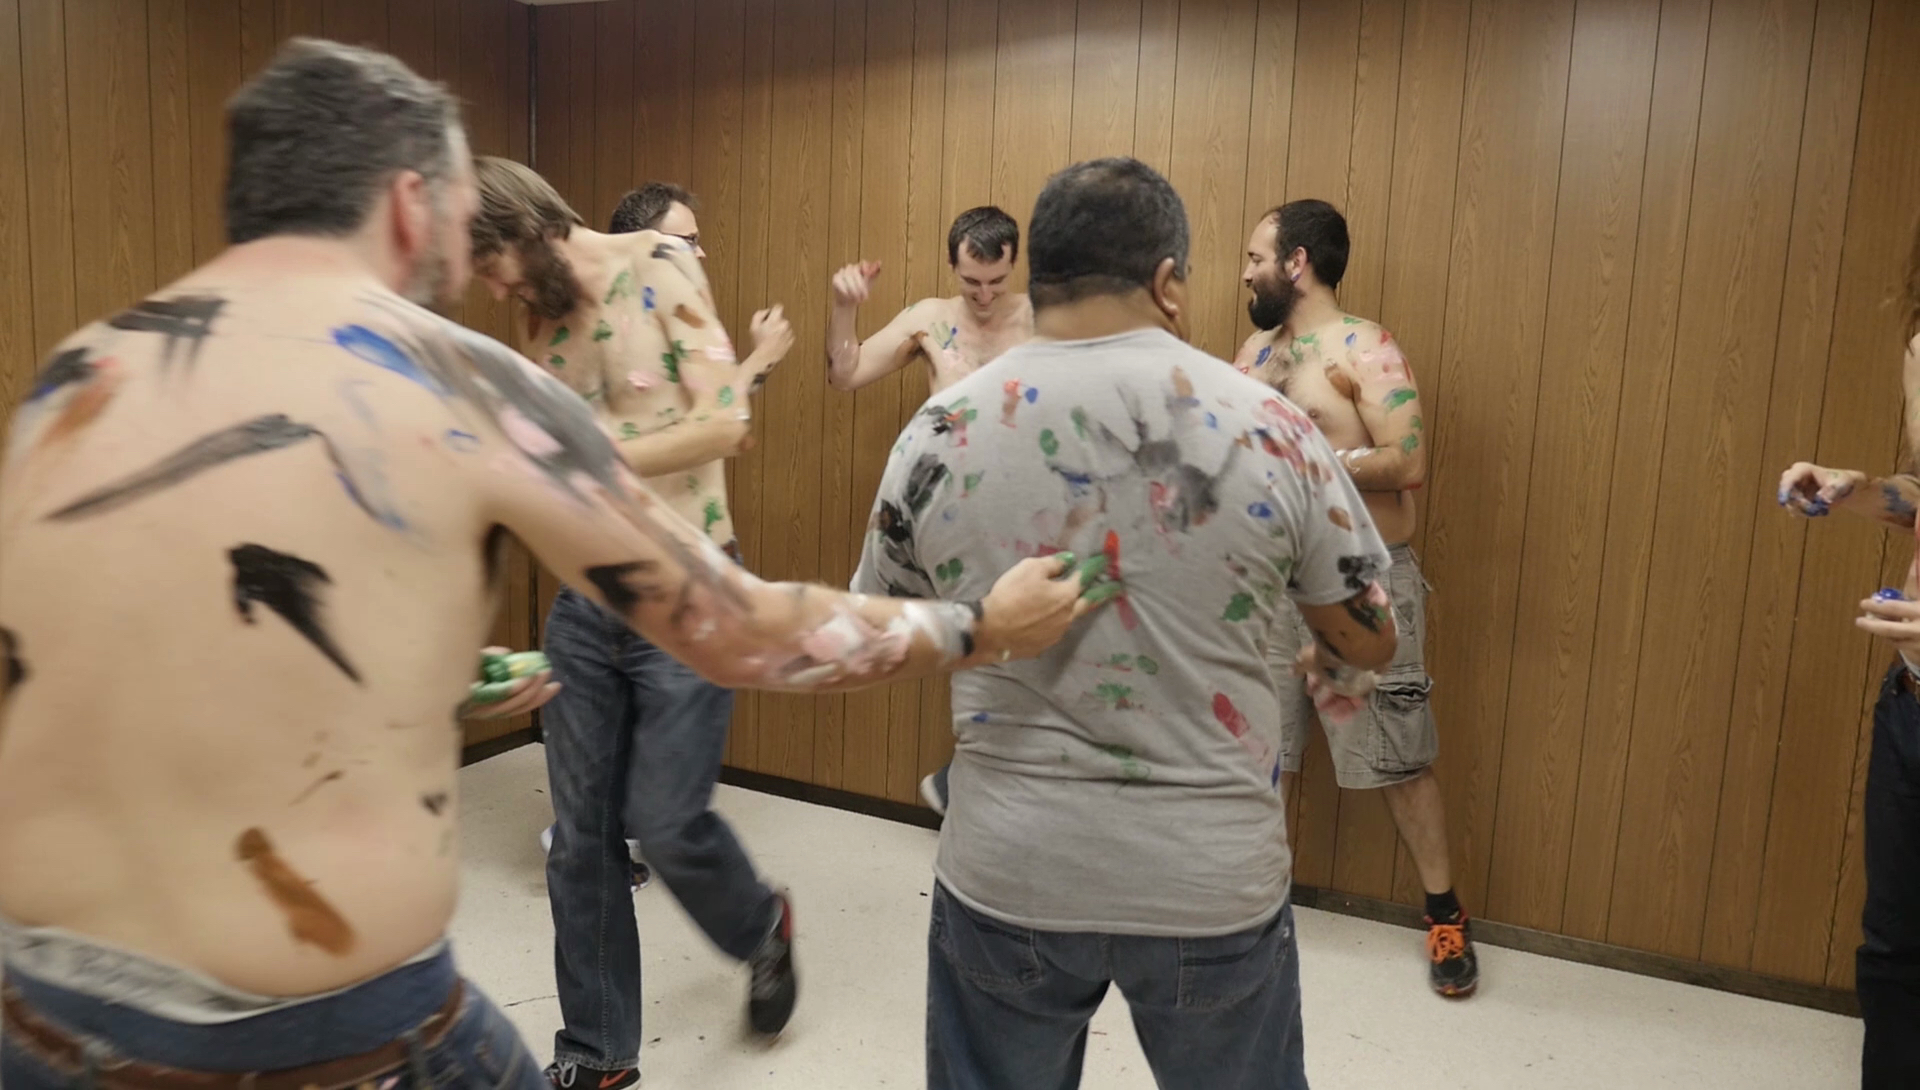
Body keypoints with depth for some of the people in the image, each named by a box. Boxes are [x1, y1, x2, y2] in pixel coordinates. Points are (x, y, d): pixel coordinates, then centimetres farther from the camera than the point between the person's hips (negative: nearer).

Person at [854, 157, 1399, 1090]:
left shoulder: (940, 434, -9)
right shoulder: (1268, 428, -11)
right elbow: (1371, 641, 2)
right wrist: (1330, 669, 25)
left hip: (1006, 872, 1)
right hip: (1216, 875, 0)